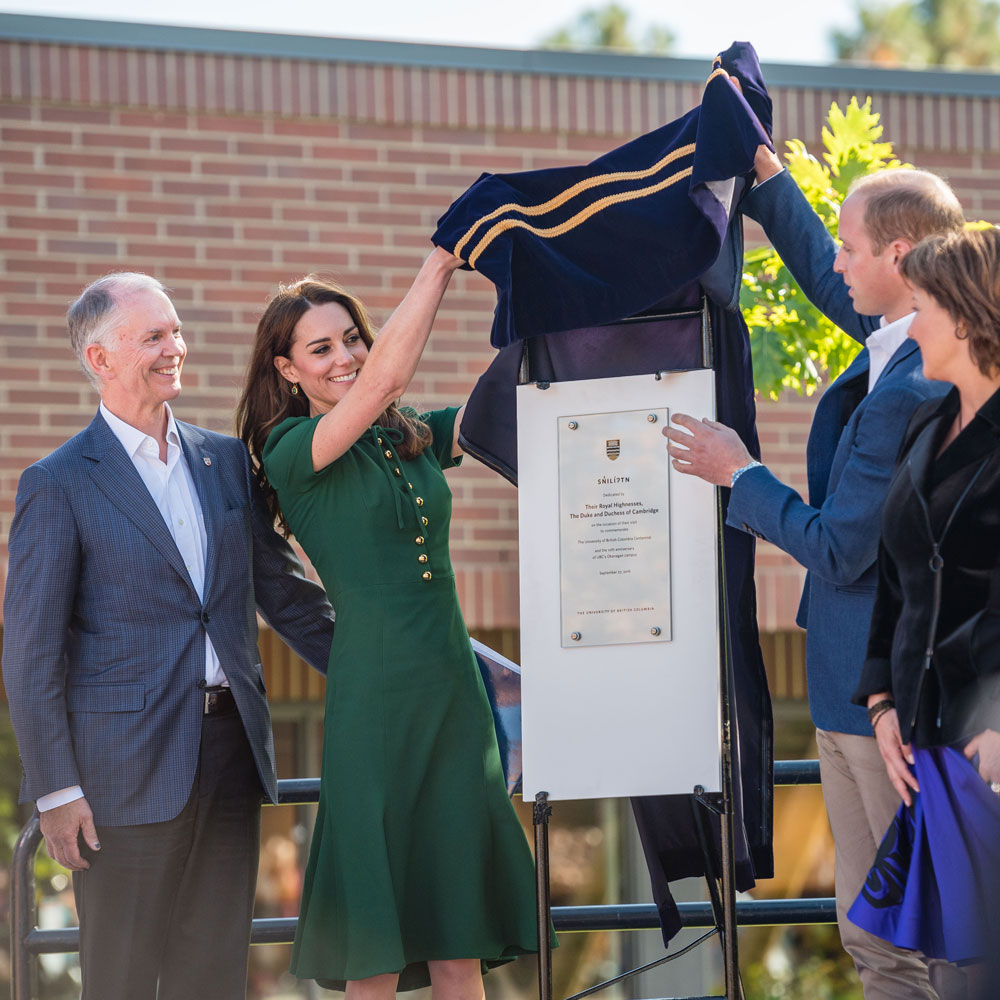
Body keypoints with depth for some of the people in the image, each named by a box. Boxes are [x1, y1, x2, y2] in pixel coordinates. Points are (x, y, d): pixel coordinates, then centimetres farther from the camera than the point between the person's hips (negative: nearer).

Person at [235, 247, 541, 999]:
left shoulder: (416, 440, 13)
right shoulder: (292, 453, -5)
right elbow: (386, 380, -17)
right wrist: (442, 261, -14)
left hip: (454, 688, 5)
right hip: (375, 701, -5)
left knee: (459, 934, 6)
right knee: (379, 938, -2)